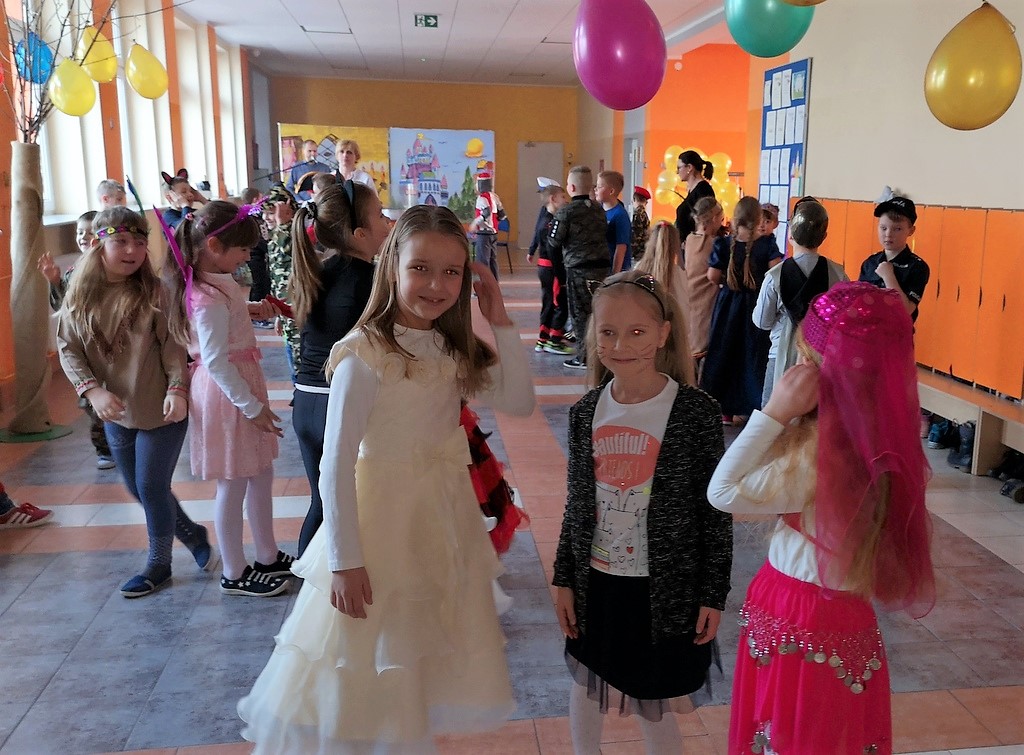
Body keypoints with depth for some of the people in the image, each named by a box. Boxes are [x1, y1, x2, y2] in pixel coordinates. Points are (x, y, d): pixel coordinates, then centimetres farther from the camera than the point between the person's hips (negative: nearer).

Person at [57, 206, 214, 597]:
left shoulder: (153, 292, -12)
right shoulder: (80, 295, -3)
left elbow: (173, 345, -12)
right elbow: (68, 348, -1)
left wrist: (177, 389, -24)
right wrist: (93, 390, -14)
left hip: (160, 410, -5)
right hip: (116, 414, 5)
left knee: (152, 487, 3)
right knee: (139, 489, 16)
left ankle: (159, 564, 25)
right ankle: (195, 536, 37)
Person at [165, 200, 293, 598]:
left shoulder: (216, 282, 5)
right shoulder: (210, 299, -25)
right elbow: (215, 362, -25)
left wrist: (250, 309, 7)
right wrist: (252, 406, -20)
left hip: (242, 385, 10)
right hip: (227, 394, -10)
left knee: (260, 474, 19)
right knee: (232, 486, 4)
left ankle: (268, 557, 33)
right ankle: (235, 574, 19)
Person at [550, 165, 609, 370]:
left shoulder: (565, 212, -10)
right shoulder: (599, 209, 9)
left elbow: (554, 242, -7)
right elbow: (604, 234, 13)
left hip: (579, 269, -6)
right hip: (603, 266, 6)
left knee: (581, 313, 2)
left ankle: (584, 357, 5)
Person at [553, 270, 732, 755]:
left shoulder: (695, 411, -15)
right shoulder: (586, 412, -3)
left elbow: (716, 511, -9)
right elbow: (577, 504, 5)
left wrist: (713, 594, -7)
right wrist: (564, 579, 8)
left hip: (664, 589, -4)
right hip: (595, 583, 4)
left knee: (653, 705, 12)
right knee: (585, 688, 21)